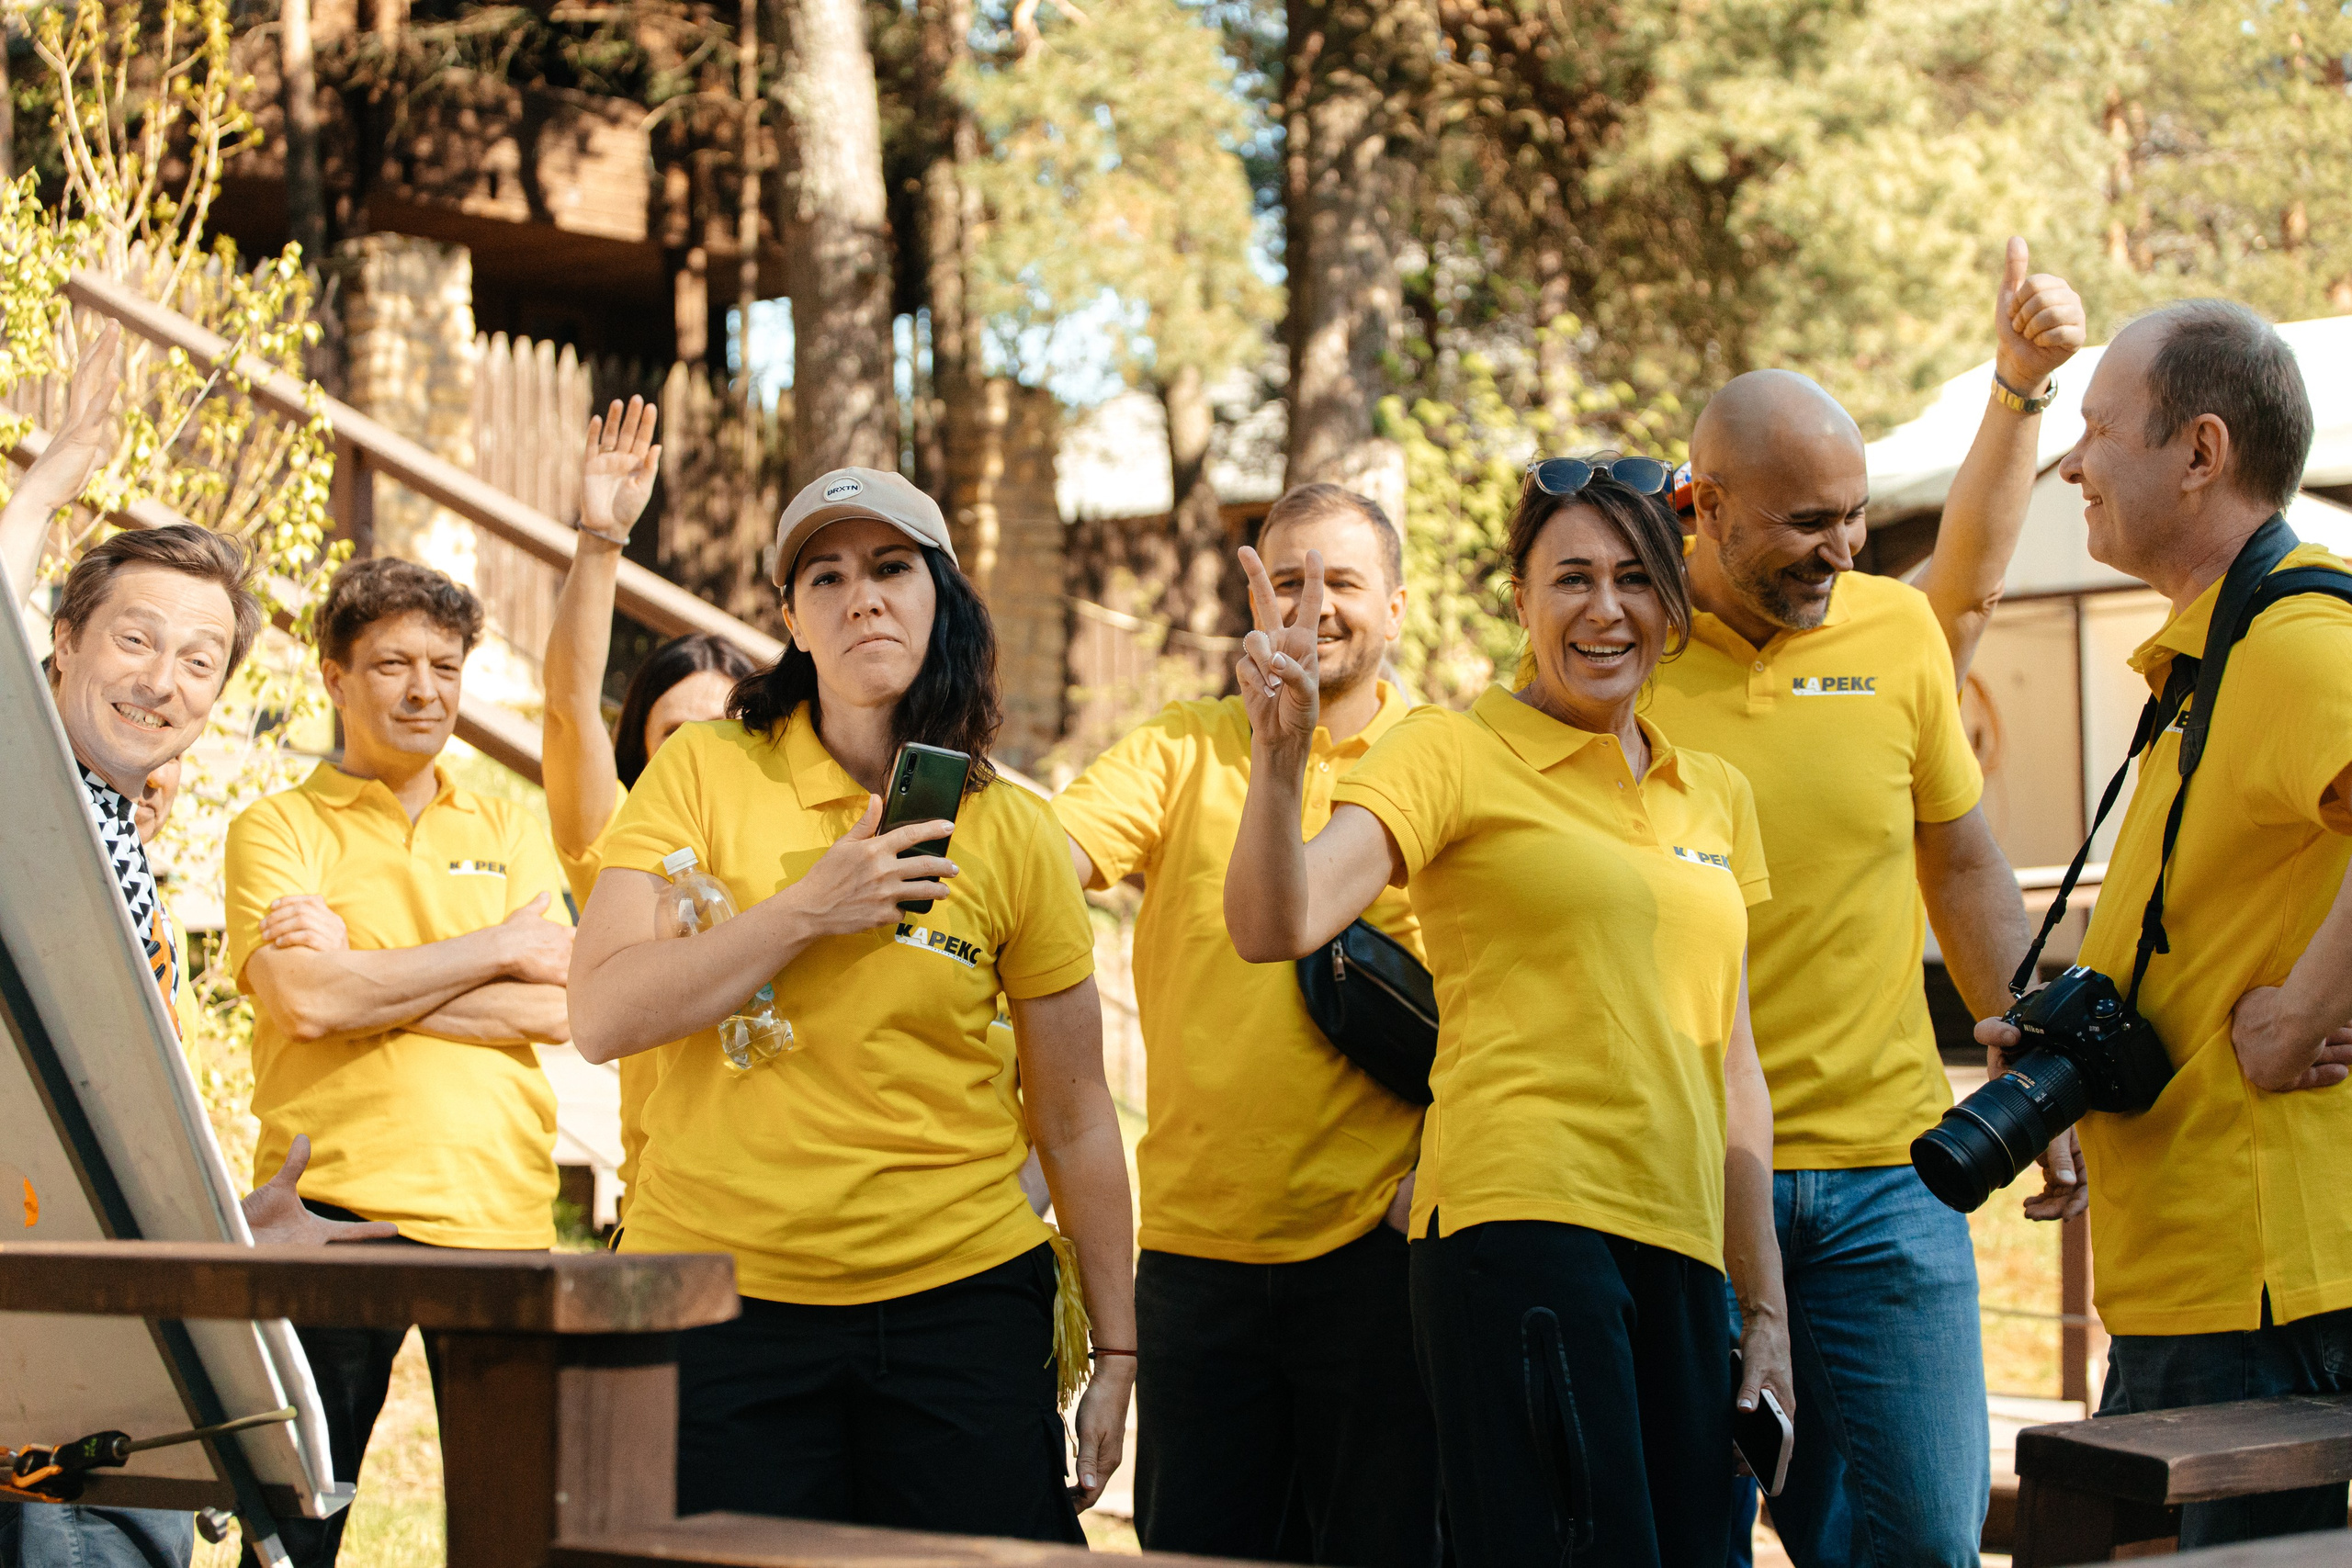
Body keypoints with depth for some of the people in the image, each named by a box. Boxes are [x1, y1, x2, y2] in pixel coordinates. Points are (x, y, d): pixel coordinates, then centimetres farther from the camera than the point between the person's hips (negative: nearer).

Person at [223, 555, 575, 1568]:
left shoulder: (506, 831, 16)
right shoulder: (278, 829, 6)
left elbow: (557, 1008, 1)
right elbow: (304, 999, -11)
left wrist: (366, 975, -8)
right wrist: (497, 949, -4)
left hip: (502, 1209, 3)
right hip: (333, 1210, -3)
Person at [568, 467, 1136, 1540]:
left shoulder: (1011, 836, 2)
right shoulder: (705, 775, 0)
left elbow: (1074, 1121, 6)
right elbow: (600, 1018, -9)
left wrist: (1115, 1355, 7)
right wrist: (805, 910, -16)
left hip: (958, 1298, 1)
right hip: (722, 1301, -1)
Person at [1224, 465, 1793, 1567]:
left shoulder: (1714, 795, 18)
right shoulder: (1454, 753, 0)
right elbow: (1272, 927, -13)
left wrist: (1764, 1302, 18)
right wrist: (1280, 753, -29)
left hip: (1677, 1249, 6)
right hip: (1523, 1224, -6)